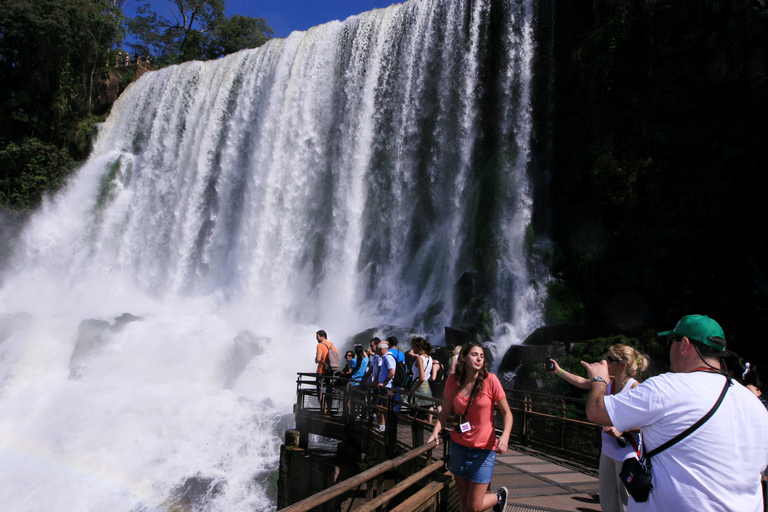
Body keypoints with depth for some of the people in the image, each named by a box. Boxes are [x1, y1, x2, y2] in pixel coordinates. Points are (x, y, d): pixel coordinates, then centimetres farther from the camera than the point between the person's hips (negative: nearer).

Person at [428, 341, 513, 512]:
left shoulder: (490, 380, -13)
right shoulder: (453, 380, -4)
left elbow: (507, 413, -7)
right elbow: (445, 411, 7)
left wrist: (505, 436, -24)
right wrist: (436, 431, -8)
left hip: (483, 448, -3)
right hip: (459, 445, 3)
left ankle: (499, 496, 30)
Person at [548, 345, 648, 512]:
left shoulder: (634, 388, -17)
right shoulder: (609, 382, 2)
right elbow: (582, 382, 17)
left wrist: (622, 430, -26)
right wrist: (559, 371, 21)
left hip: (627, 453, -7)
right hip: (608, 450, 7)